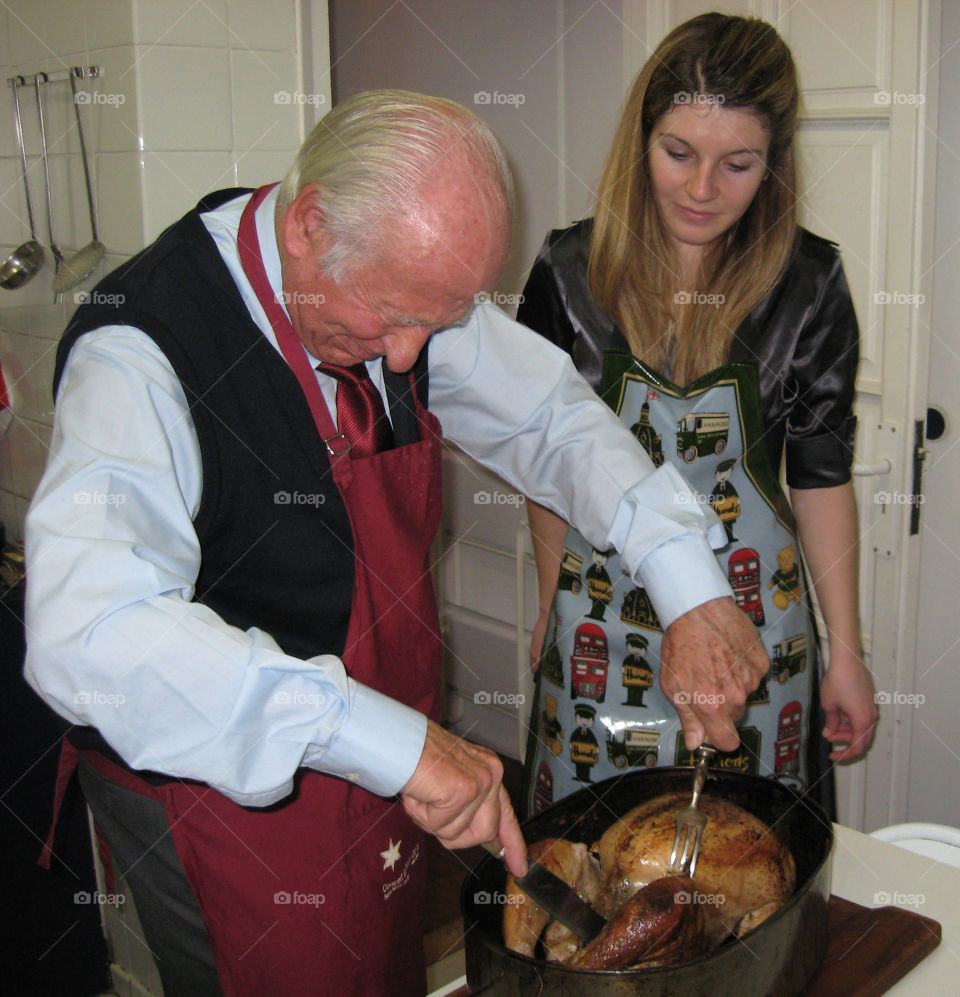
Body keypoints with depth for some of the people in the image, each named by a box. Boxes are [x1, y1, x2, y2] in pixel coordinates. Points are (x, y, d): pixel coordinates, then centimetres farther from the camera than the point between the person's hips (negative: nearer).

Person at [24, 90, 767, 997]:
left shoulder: (396, 279, -8)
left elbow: (546, 414, 1)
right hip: (219, 793, -6)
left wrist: (689, 585, -12)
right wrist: (392, 740, -44)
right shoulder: (142, 352, -30)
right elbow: (88, 636, -42)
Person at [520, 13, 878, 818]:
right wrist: (551, 603, 9)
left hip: (753, 615, 0)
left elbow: (822, 477, -1)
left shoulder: (808, 283, -7)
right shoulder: (572, 270, -6)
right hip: (602, 616, 1)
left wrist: (847, 653, 0)